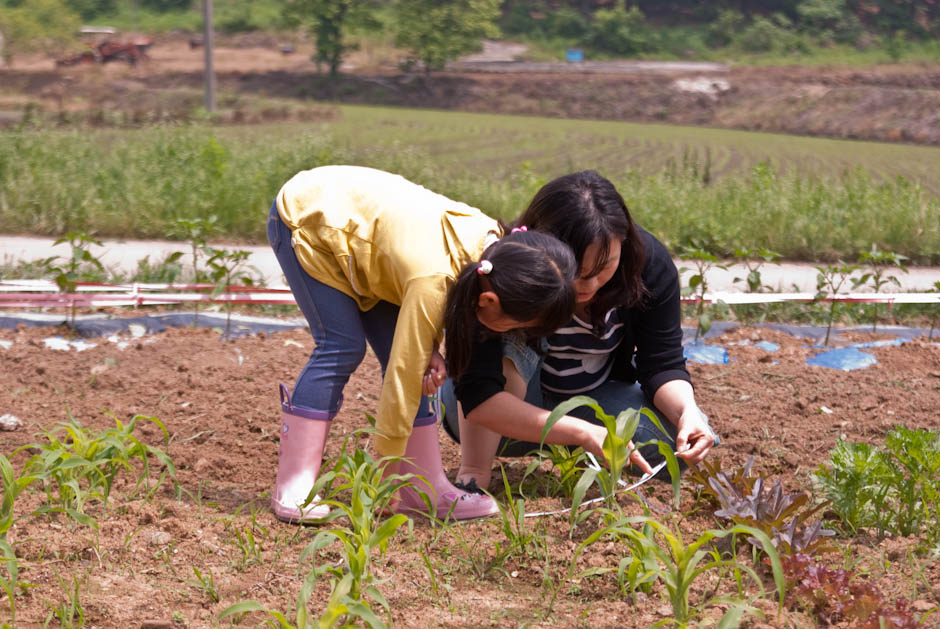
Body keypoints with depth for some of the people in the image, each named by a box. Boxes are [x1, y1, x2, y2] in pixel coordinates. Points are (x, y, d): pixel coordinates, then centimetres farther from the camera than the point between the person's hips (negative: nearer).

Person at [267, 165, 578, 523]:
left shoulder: (491, 243, -15)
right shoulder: (433, 281, -38)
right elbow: (403, 373, -31)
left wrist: (431, 352, -16)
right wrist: (385, 475, -24)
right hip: (304, 216, -8)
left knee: (407, 350, -2)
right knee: (342, 347, -18)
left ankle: (425, 488, 0)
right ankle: (292, 490, -14)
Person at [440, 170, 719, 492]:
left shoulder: (649, 263, -20)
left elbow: (662, 364, -13)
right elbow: (477, 394, -39)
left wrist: (686, 410, -37)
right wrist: (584, 433, -48)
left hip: (594, 397, 4)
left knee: (685, 441, -21)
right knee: (513, 338, -35)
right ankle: (472, 474, -25)